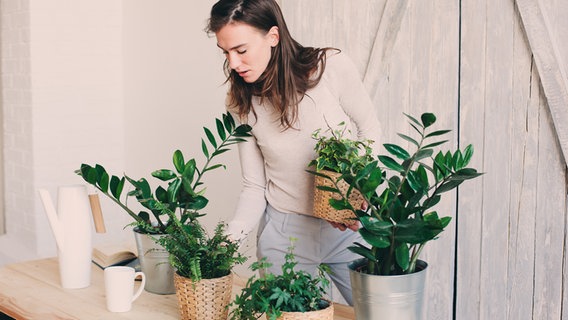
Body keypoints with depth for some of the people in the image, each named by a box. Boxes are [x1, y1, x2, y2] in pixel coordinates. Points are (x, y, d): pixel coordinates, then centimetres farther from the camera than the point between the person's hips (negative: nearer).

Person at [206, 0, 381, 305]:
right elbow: (254, 187, -2)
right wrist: (228, 238, -19)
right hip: (285, 234, 1)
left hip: (350, 227, -1)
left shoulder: (332, 67, -14)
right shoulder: (242, 104, -6)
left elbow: (369, 130, -1)